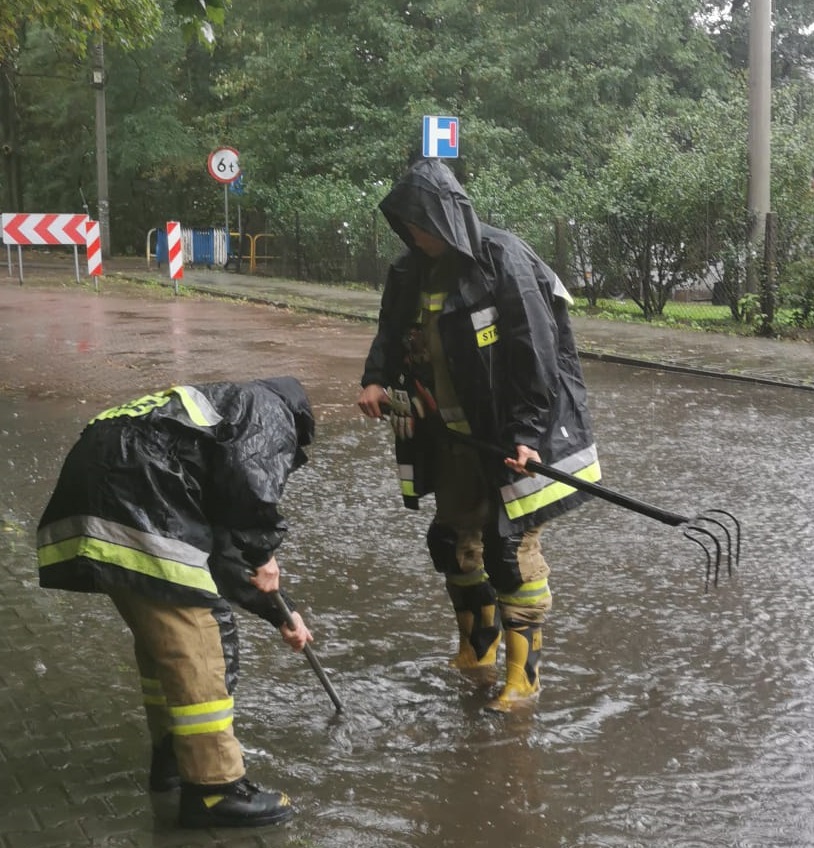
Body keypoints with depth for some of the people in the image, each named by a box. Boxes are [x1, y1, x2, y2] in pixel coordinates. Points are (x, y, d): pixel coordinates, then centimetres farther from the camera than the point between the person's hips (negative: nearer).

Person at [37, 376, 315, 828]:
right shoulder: (270, 411, 14)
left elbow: (221, 548, 38)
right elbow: (250, 479, -11)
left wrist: (278, 613, 42)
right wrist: (261, 552, 4)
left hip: (91, 488, 9)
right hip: (137, 494, -9)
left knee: (162, 632, 23)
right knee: (198, 639, -1)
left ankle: (173, 754, 34)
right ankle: (214, 788, 5)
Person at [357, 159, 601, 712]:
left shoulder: (503, 261, -18)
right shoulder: (414, 272, 4)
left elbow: (536, 352, -21)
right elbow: (394, 335, 17)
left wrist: (528, 433, -24)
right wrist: (376, 379, -3)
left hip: (512, 437, -8)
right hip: (454, 436, 8)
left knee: (511, 549, -3)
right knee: (454, 541, 15)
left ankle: (523, 675, 11)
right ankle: (477, 651, 34)